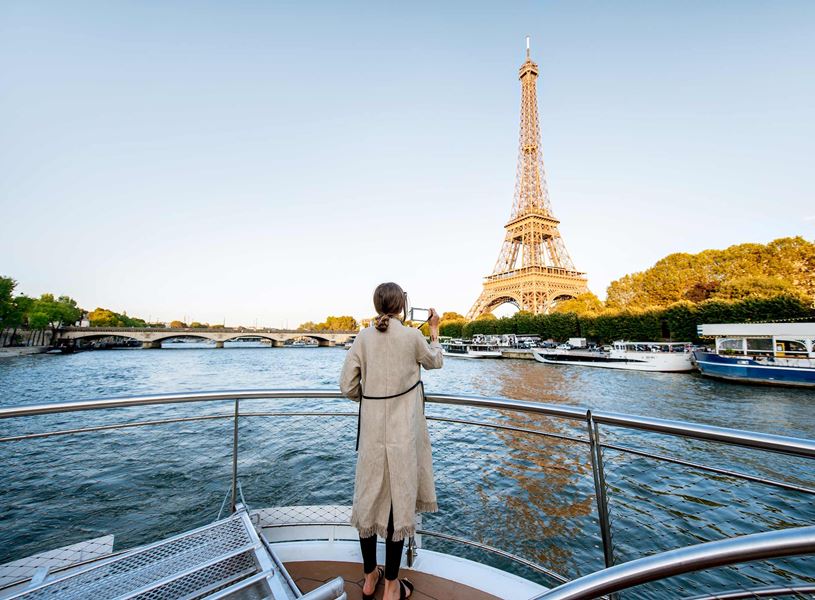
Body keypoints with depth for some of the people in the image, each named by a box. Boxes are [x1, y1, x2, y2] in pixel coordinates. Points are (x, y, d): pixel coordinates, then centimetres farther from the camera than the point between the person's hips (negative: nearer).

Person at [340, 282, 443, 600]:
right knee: (398, 500, 11)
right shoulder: (412, 336, -11)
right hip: (402, 429, -3)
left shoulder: (363, 337, -4)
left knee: (369, 497, 18)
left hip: (371, 427, 3)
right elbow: (435, 362, 9)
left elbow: (347, 386, -3)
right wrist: (434, 330, 23)